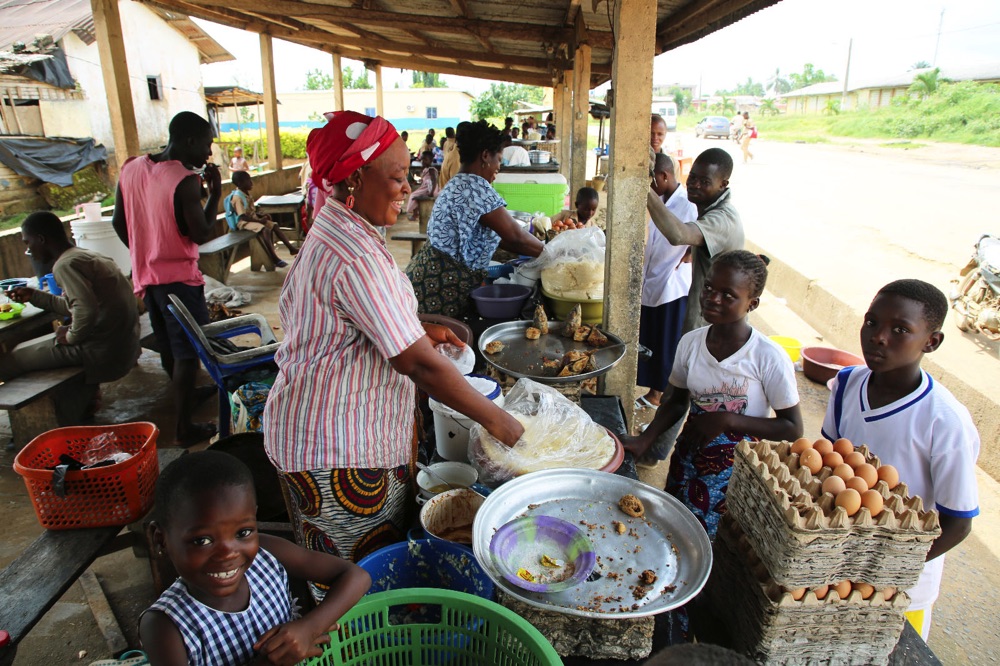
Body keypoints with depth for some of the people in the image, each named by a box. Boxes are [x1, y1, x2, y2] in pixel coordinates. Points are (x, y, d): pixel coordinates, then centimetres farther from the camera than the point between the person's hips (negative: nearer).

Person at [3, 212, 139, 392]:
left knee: (9, 361, 4)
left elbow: (86, 310, -29)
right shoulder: (87, 256, 14)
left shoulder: (65, 264, -15)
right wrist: (35, 296, 24)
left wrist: (72, 336, -12)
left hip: (103, 350, -9)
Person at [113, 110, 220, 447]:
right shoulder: (186, 180, -20)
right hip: (178, 277, -8)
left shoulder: (131, 168, 4)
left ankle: (185, 395, 44)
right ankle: (185, 428, 5)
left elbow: (119, 222, 9)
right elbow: (202, 234, -18)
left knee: (168, 345, 23)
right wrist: (215, 192, -9)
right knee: (188, 352, 0)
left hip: (145, 274, 8)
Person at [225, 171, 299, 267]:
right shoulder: (237, 197, -19)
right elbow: (242, 216, -25)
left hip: (253, 218, 10)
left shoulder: (246, 194, 10)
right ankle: (274, 259, -33)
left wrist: (262, 216, 3)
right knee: (265, 230, -30)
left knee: (274, 226, -1)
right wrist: (259, 220, -22)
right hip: (244, 223, -10)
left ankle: (291, 249, 0)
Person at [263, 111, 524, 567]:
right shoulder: (357, 255, -26)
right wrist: (494, 418, -17)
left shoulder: (331, 230, 8)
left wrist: (418, 328, 8)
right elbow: (418, 363, -27)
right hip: (338, 452, -10)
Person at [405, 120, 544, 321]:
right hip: (440, 287, -10)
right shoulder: (476, 187, -17)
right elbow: (515, 236, -17)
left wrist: (536, 252, 16)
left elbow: (494, 235, 17)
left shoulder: (459, 184, 15)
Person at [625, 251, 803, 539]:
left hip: (737, 472, -4)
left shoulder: (769, 358, -19)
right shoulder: (691, 343, -6)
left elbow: (793, 429, -13)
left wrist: (727, 420, -23)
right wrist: (645, 439, -7)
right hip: (688, 460, 4)